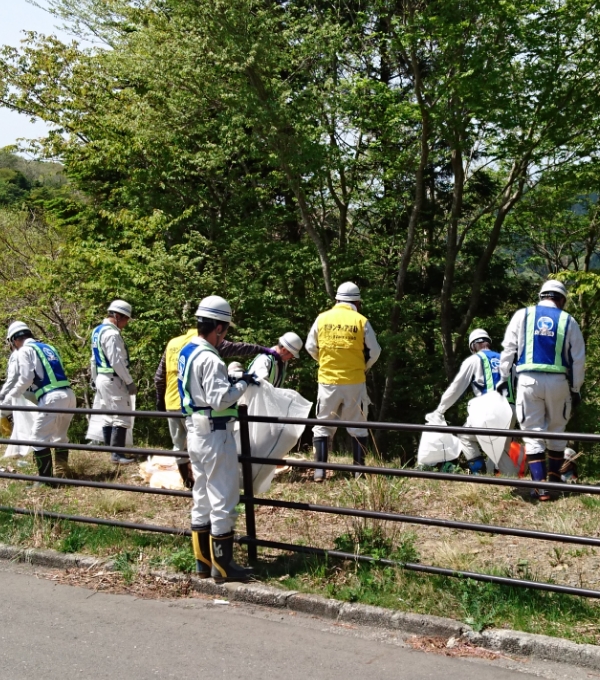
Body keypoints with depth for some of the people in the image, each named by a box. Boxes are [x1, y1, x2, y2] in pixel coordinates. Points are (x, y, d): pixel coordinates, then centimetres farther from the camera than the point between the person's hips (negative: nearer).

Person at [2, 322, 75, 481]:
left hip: (51, 398, -8)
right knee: (60, 436, 21)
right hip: (68, 395, 8)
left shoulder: (25, 351, 3)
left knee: (39, 438, 2)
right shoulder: (48, 348, 25)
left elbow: (26, 379, -5)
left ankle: (45, 478, 4)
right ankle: (61, 473, 23)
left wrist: (10, 397, 9)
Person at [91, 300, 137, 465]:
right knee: (121, 418, -6)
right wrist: (130, 382, -15)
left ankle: (109, 451, 19)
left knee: (110, 417, 15)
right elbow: (117, 361, -21)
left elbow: (94, 359, 18)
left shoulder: (97, 331, 12)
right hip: (113, 380, -10)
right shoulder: (112, 334, -18)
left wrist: (95, 379, 23)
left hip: (102, 378, 10)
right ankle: (117, 454, -5)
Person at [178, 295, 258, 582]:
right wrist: (243, 384, -11)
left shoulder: (187, 352, 9)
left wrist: (231, 380, 12)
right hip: (215, 435, -10)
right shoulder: (209, 359, -21)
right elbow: (220, 399, -25)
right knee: (223, 497, -2)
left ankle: (203, 561, 22)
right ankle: (222, 566, 4)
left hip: (195, 432, 10)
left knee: (202, 497, 14)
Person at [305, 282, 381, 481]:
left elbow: (311, 347, 7)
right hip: (354, 382, 0)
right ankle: (359, 470, 12)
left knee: (322, 425, 9)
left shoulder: (322, 318, -1)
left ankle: (320, 470, 5)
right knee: (357, 426, 11)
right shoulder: (361, 321, -4)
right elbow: (374, 352, 0)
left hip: (327, 380, 1)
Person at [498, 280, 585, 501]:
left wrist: (503, 378, 10)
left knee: (533, 433, 2)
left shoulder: (522, 315, 6)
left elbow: (508, 349, 4)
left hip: (528, 380, -1)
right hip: (558, 381, 1)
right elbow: (578, 359, 7)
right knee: (556, 431, 18)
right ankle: (555, 478, 24)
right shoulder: (568, 321, 7)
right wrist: (576, 389, 14)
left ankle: (540, 486, -4)